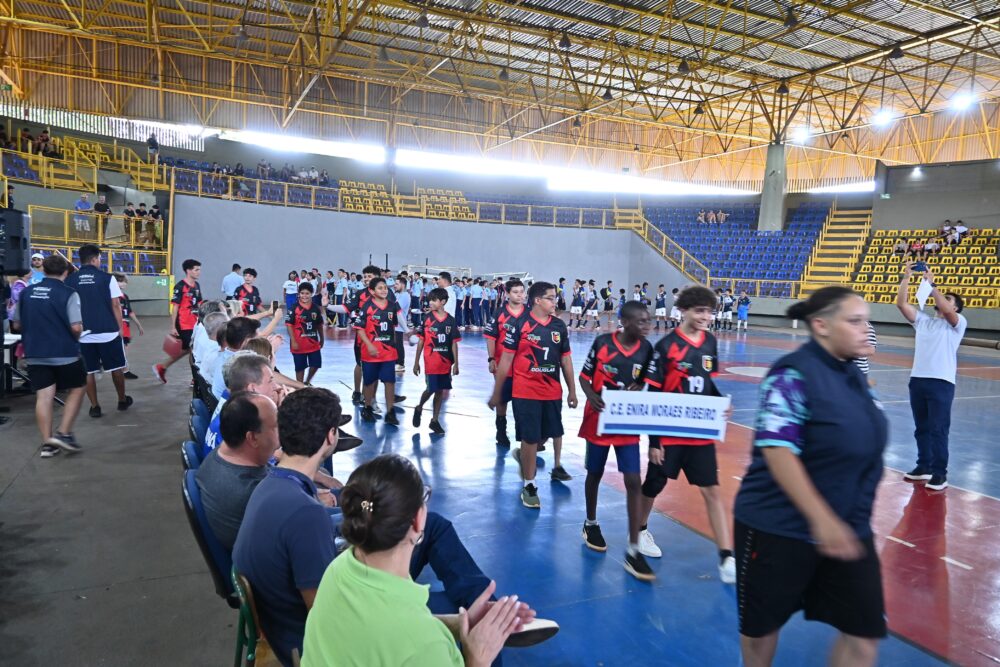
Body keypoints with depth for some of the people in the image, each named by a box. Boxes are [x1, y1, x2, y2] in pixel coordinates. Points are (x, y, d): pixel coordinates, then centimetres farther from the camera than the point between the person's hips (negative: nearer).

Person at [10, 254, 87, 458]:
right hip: (64, 353, -4)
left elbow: (16, 324, 11)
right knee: (77, 389, 13)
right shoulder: (68, 293, -12)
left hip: (35, 354, 4)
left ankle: (47, 443, 9)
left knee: (43, 396, 6)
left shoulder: (26, 292, 4)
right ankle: (63, 433, 4)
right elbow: (76, 327, -17)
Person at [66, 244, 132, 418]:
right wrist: (120, 328, 2)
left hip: (83, 334, 2)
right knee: (116, 367, 14)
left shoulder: (70, 281, 2)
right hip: (108, 332, -2)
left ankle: (94, 406, 11)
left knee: (88, 371, 9)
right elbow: (115, 305, -6)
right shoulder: (107, 278, -5)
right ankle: (122, 400, 25)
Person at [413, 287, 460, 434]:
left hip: (445, 362, 2)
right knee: (431, 389, -2)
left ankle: (434, 420, 21)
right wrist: (416, 362, 0)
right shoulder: (427, 318, -4)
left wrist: (456, 363, 1)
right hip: (431, 362, -2)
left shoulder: (450, 320, -1)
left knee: (441, 391, 8)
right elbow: (421, 341, 0)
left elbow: (454, 343, 3)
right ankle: (419, 408, 28)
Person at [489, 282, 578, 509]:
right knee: (530, 438, 1)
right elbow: (506, 360, -6)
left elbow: (565, 359, 11)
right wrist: (496, 393, -5)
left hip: (553, 392, 5)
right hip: (526, 393, -5)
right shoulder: (519, 325, -9)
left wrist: (572, 390, 12)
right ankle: (529, 486, 16)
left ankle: (524, 456, 44)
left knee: (549, 434, 14)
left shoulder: (559, 326, 4)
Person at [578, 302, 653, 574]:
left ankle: (633, 551, 1)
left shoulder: (646, 348, -4)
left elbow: (643, 382, 10)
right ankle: (591, 523, 40)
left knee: (634, 482, -5)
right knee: (595, 474, 14)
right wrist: (592, 398, -22)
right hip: (599, 418, -2)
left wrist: (637, 388, -13)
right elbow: (584, 376, -4)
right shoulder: (603, 343, -12)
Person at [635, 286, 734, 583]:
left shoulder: (711, 342, 2)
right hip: (669, 433, -4)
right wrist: (653, 441, -12)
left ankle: (726, 559, 5)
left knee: (712, 491, 1)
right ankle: (640, 531, 38)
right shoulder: (666, 346, -14)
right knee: (654, 486, 12)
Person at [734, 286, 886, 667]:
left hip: (848, 529, 7)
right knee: (762, 624, 11)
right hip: (779, 528, -7)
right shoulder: (793, 374, -18)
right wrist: (821, 519, -27)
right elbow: (777, 450, -25)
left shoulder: (853, 375, 7)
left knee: (864, 631, 6)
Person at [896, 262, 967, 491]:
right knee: (921, 428, 12)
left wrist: (931, 284, -16)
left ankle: (940, 474, 2)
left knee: (938, 430, -4)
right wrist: (906, 277, -1)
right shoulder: (922, 320, 15)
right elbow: (901, 303, 5)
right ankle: (924, 466, 23)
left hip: (941, 382, -5)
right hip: (917, 379, 5)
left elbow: (947, 311, -20)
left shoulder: (958, 323, 2)